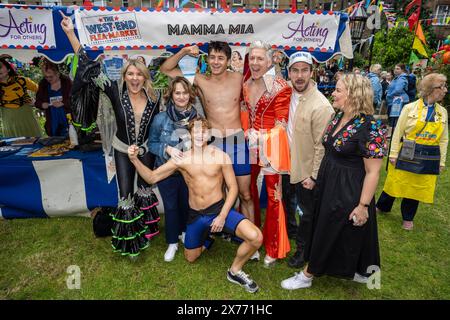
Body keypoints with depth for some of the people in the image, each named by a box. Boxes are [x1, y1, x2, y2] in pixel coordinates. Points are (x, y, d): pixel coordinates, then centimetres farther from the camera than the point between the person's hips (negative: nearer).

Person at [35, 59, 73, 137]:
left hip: (67, 121, -3)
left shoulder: (66, 81, -3)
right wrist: (42, 105, -9)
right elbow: (37, 102, 13)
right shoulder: (43, 84, 7)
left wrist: (63, 103, -21)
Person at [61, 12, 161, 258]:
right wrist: (70, 34, -24)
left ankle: (146, 229, 41)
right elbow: (90, 69, -19)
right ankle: (130, 241, 20)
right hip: (122, 150, -1)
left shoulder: (154, 96, -11)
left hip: (146, 150, 2)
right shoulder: (116, 91, -16)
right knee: (126, 195, 1)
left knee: (145, 189, 18)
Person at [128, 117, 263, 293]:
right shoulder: (181, 159, -5)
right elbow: (152, 178, -1)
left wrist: (222, 216, -13)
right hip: (195, 215, 3)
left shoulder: (221, 156, -11)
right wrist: (135, 159, -17)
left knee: (255, 237, -24)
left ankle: (235, 271, 5)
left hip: (219, 208, -2)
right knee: (190, 258, 18)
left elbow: (233, 188, -6)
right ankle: (207, 236, 48)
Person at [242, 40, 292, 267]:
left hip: (271, 146, -6)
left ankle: (273, 248, 19)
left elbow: (280, 124, -11)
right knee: (248, 188, 17)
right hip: (250, 144, 6)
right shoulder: (245, 86, 10)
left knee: (274, 195, 0)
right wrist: (246, 134, 4)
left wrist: (261, 138, -17)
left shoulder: (280, 87, -9)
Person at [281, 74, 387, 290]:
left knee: (329, 233, 7)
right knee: (323, 229, 19)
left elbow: (373, 172, -19)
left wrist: (363, 205, -17)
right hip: (327, 184, 8)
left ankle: (307, 275, 26)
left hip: (349, 191, -8)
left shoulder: (370, 127, -20)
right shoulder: (338, 117, 3)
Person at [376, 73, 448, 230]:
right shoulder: (410, 108, -7)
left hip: (429, 158, 3)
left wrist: (441, 162, 8)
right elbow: (398, 133, -5)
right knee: (396, 183, 8)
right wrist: (393, 154, -7)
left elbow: (443, 140, 9)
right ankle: (381, 207, 32)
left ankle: (408, 218, 31)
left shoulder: (443, 112, 4)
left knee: (417, 188, 12)